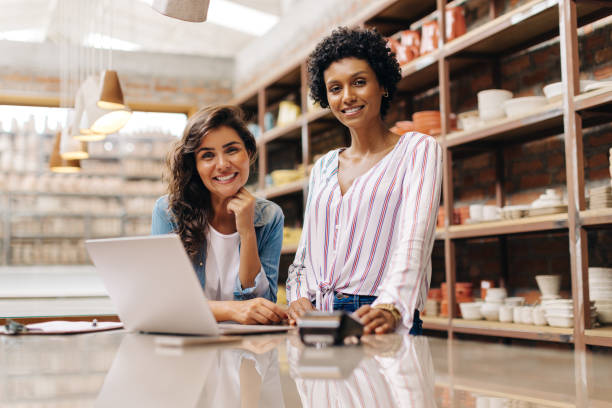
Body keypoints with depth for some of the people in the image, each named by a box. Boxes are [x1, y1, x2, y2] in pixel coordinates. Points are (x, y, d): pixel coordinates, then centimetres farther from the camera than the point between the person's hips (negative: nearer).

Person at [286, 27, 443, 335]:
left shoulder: (418, 150, 4)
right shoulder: (323, 167, 20)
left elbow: (414, 239, -12)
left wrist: (392, 308, -28)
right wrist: (298, 299, -1)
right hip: (317, 323, 3)